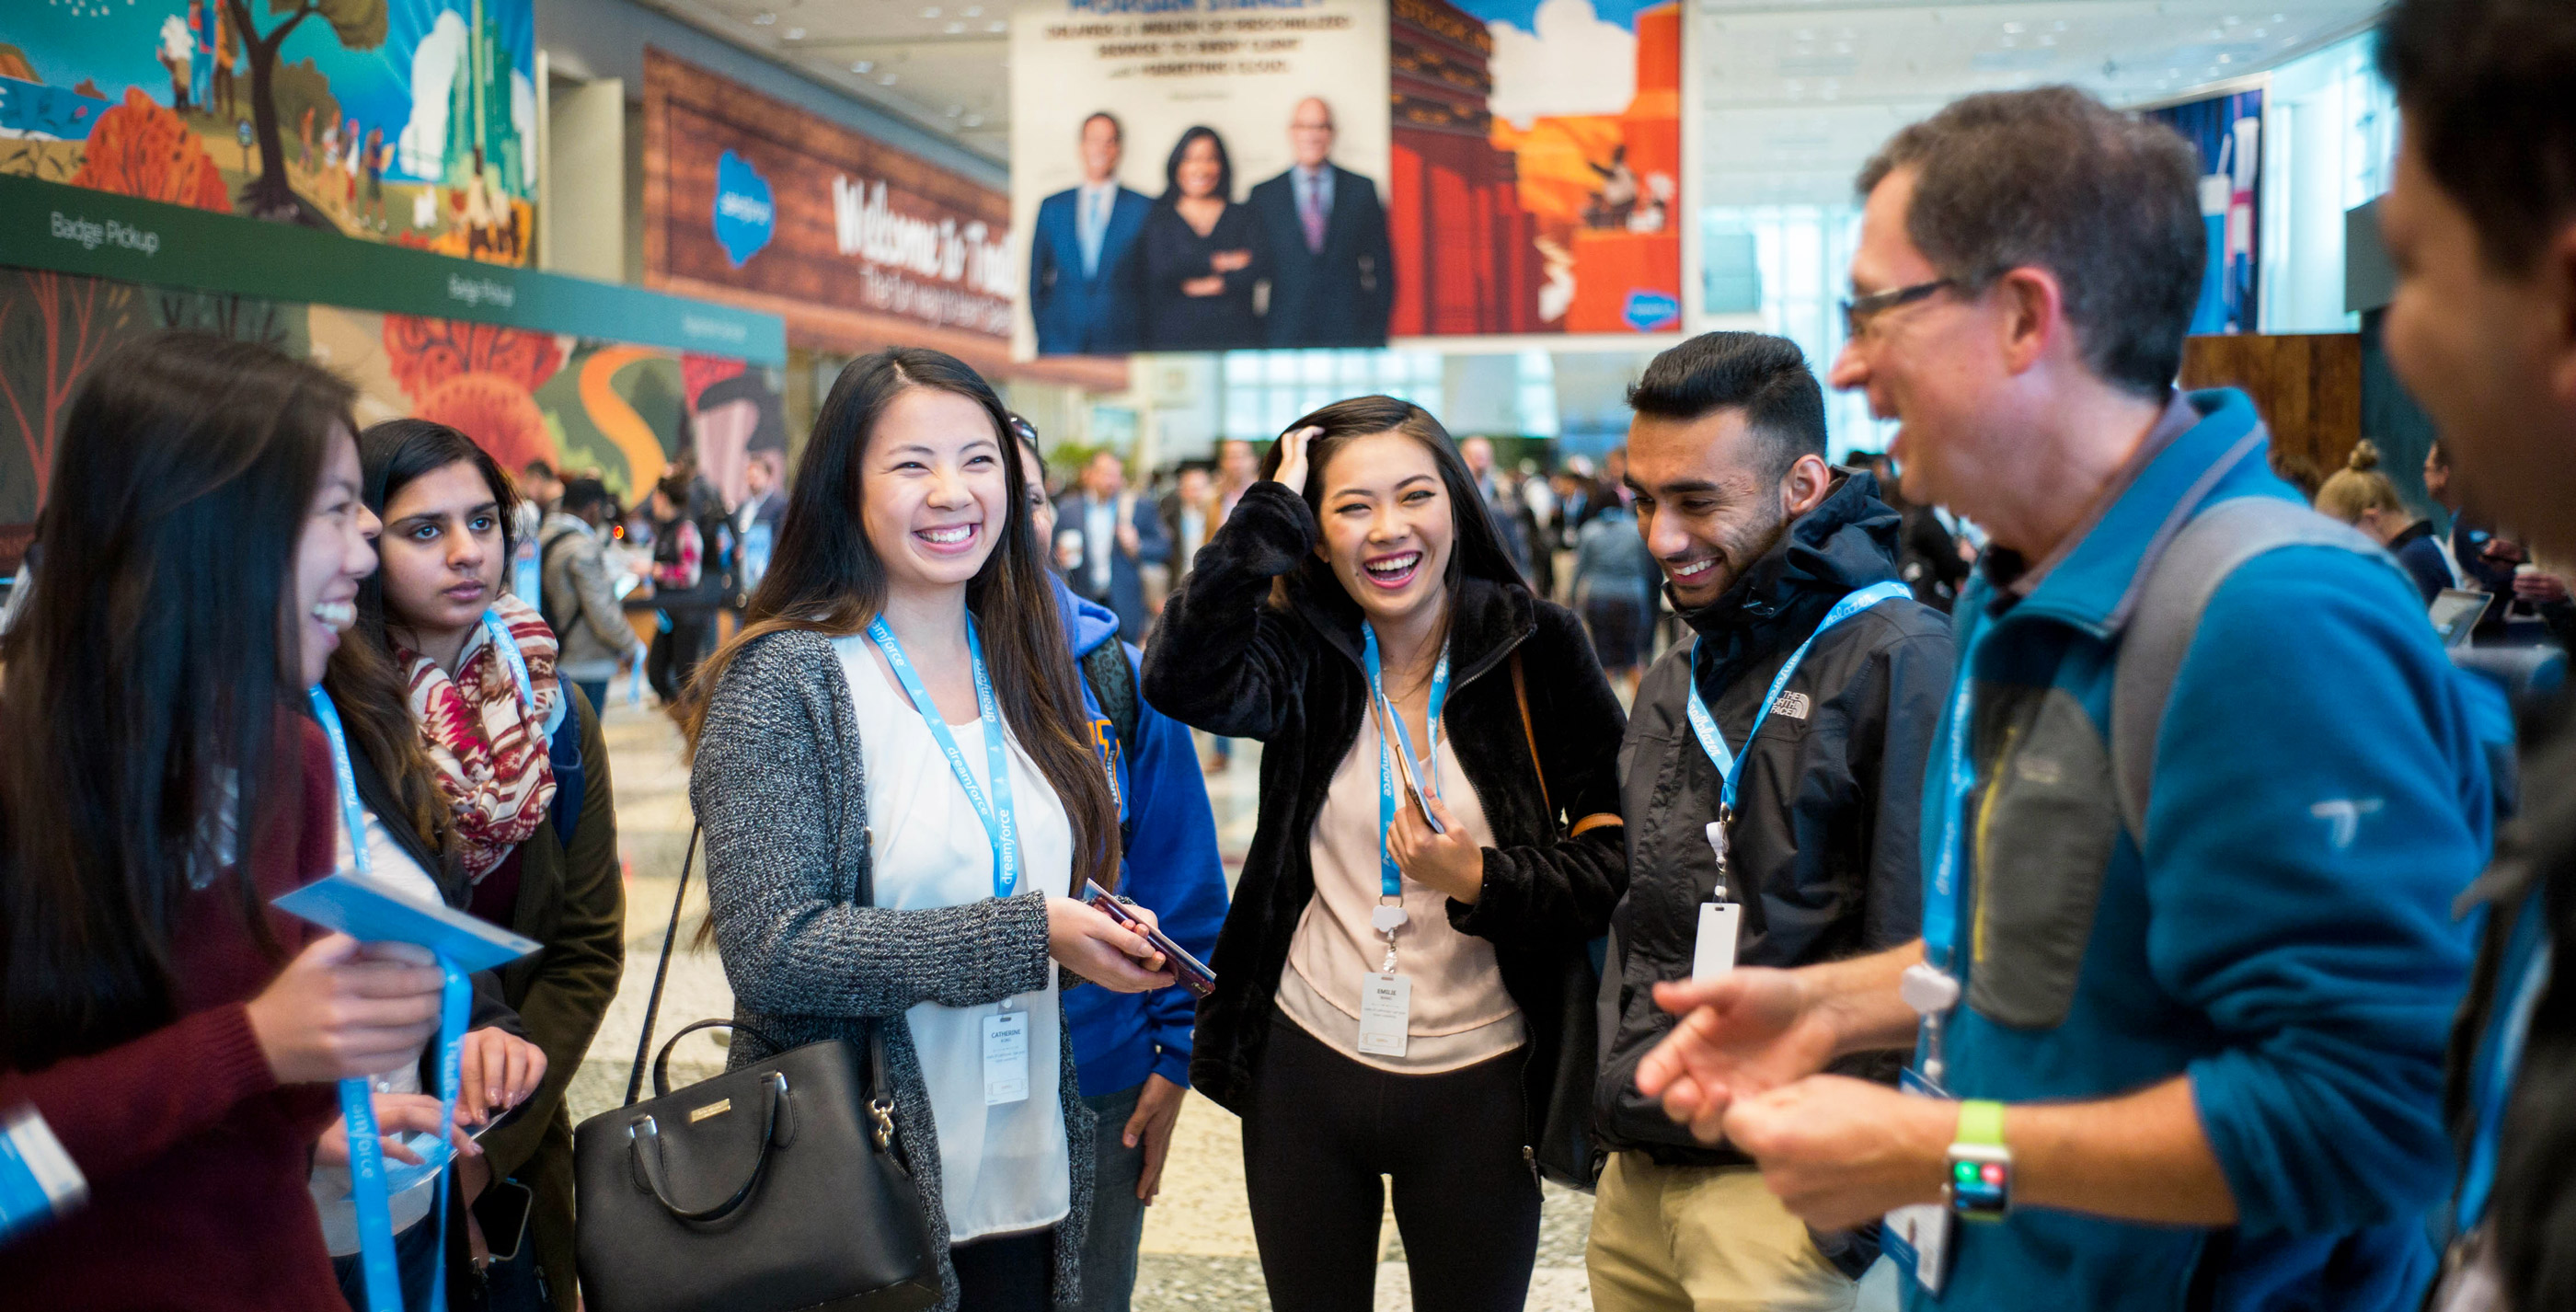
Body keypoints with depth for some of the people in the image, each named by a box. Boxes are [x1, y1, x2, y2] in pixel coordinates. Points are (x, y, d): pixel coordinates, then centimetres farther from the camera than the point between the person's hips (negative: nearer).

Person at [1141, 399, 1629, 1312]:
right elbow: (1183, 680, -25)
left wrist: (1483, 884, -22)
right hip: (1305, 1069, 2)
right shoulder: (1303, 655, -3)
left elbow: (1617, 853, -7)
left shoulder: (1535, 650, -7)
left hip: (1477, 1087, -1)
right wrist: (1272, 508, -19)